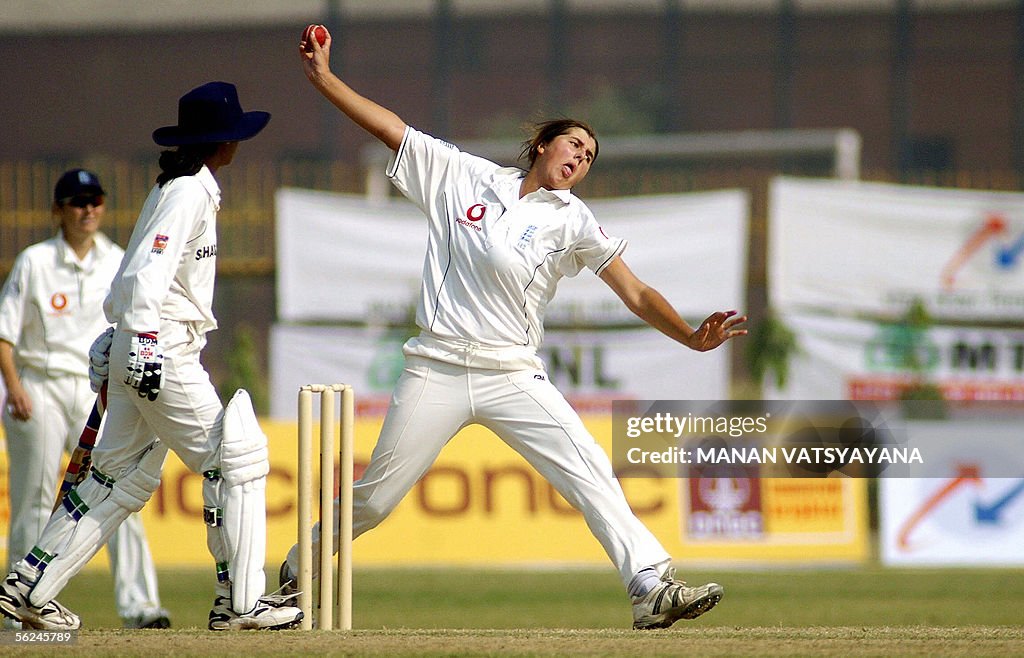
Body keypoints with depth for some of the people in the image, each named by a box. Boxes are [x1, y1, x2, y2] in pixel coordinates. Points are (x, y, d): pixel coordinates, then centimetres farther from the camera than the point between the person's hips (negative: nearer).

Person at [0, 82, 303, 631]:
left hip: (137, 348, 10)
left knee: (124, 478, 11)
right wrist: (145, 338, -31)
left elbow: (139, 271, 22)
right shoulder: (189, 193, -13)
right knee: (236, 461, -5)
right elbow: (149, 269, -23)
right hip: (164, 355, -10)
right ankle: (240, 602, -5)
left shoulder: (177, 188, 17)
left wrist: (124, 335, 25)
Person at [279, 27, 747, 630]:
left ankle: (652, 588, -18)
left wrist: (692, 336, -18)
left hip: (515, 377, 1)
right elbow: (390, 127, 6)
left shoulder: (572, 223, 4)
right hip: (438, 372, -1)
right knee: (375, 497, 2)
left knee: (591, 473, -14)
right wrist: (323, 77, 0)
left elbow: (635, 293, -3)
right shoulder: (462, 175, 6)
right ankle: (297, 574, 24)